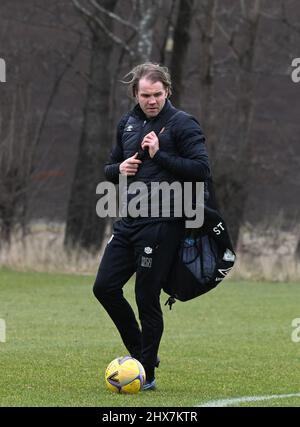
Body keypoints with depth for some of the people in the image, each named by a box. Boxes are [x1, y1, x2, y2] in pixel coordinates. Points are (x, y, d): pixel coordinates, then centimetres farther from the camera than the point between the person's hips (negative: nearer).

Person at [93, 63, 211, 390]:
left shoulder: (182, 124, -6)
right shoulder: (127, 124, 14)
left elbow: (201, 170, -15)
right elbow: (110, 167, 23)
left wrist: (159, 154, -19)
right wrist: (119, 169, 0)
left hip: (161, 224, -7)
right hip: (129, 221, 7)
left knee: (147, 299, -3)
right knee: (105, 287, 4)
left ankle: (147, 374, 9)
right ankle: (139, 351, 22)